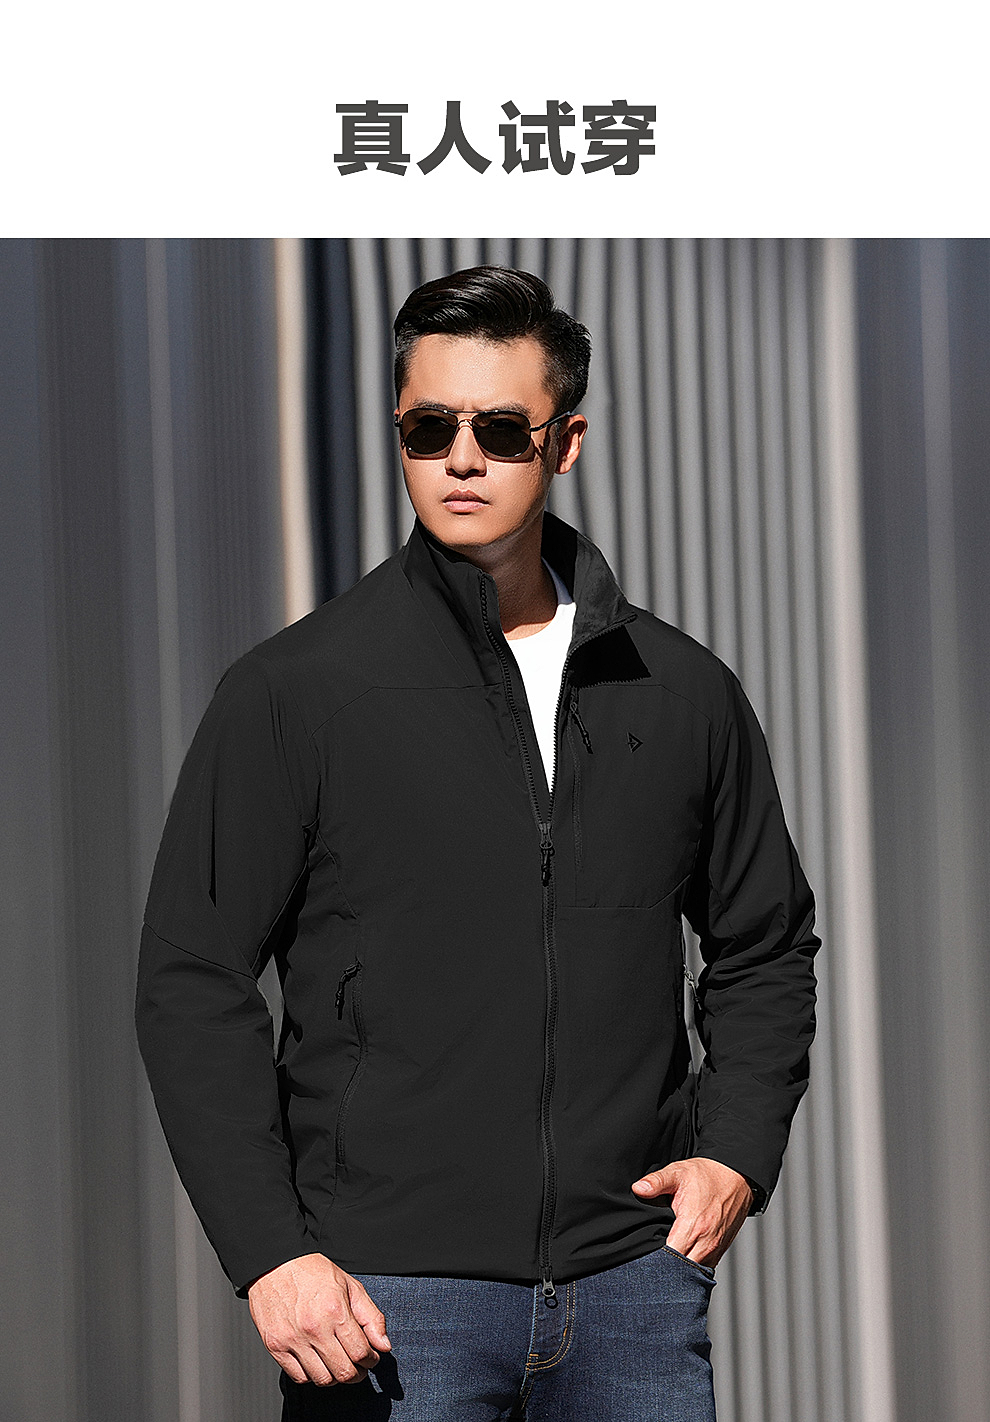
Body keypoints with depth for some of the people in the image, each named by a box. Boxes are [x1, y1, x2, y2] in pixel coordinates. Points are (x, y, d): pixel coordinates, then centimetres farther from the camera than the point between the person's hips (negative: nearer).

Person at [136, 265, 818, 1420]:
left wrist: (736, 1151, 4)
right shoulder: (296, 690, -1)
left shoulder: (684, 692, 8)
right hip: (386, 1298, -2)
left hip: (634, 1280, 3)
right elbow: (192, 980, -2)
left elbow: (766, 946, 19)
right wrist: (268, 1251, -10)